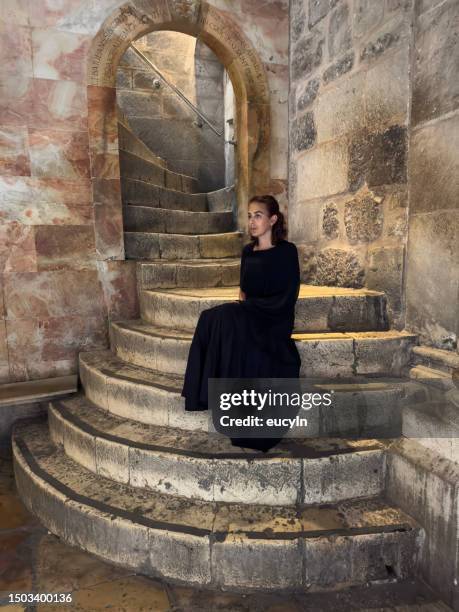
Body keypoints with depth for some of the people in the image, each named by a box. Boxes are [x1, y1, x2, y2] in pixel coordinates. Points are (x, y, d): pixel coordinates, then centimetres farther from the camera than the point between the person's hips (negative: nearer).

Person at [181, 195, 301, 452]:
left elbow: (288, 298, -9)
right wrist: (241, 303, -2)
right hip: (247, 317, 6)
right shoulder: (248, 251, 15)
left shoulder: (287, 251, -4)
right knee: (211, 318, -23)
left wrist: (249, 305, -12)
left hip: (274, 320, -5)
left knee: (226, 317, -30)